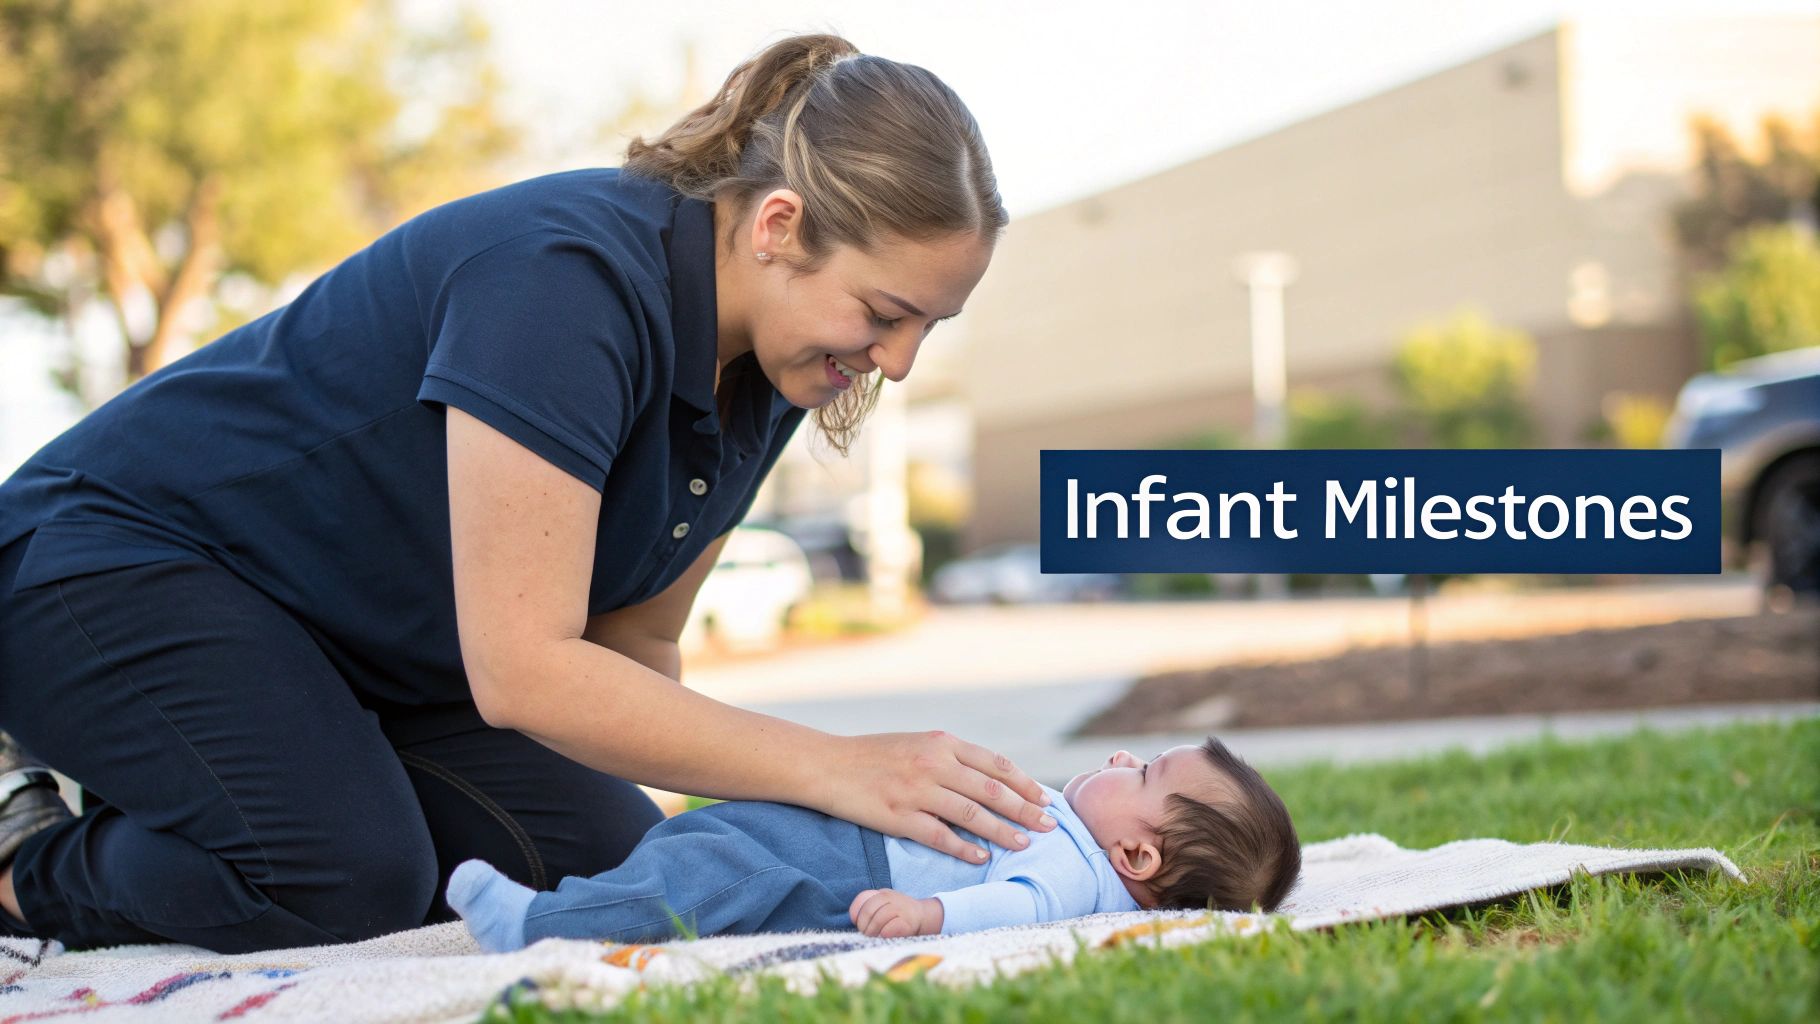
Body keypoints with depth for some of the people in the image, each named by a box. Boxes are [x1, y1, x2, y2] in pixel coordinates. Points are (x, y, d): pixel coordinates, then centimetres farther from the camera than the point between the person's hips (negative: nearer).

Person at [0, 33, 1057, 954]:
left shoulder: (765, 371, -5)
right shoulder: (569, 279, -32)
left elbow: (635, 642, 1)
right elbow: (523, 670, -36)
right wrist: (834, 768, -35)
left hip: (372, 649, 9)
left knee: (603, 860, -6)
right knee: (350, 876, -30)